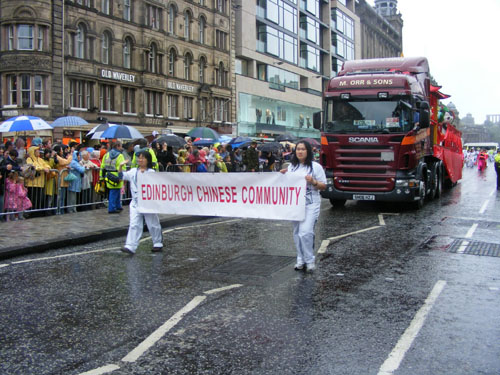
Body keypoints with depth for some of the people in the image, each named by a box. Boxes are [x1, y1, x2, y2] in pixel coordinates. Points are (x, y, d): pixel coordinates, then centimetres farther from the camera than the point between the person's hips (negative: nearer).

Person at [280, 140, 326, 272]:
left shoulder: (316, 167, -2)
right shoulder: (291, 166, 13)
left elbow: (323, 186, 0)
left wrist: (313, 182, -17)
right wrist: (283, 175, 3)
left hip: (311, 204, -5)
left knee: (306, 232, -15)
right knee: (297, 233, 9)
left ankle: (309, 261, -2)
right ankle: (301, 260, 21)